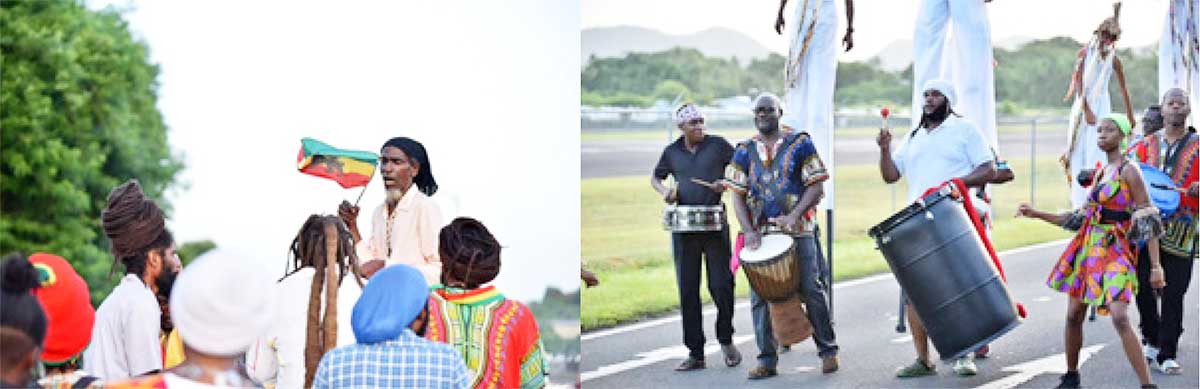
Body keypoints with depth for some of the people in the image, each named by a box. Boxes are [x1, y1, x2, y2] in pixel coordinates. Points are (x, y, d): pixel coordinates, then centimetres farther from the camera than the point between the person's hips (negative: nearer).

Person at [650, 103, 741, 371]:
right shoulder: (671, 152, 9)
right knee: (687, 291, 2)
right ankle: (695, 353, 8)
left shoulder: (718, 145, 2)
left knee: (721, 286, -4)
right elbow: (656, 177, 22)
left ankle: (726, 339, 20)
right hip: (684, 229, 2)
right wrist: (664, 192, 2)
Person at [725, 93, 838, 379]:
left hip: (798, 230, -3)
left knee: (811, 290, -3)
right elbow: (738, 194, 7)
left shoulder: (800, 144, 2)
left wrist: (793, 216, -17)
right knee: (759, 296, 1)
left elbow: (815, 186, -3)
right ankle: (767, 359, 9)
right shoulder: (745, 152, 10)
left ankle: (828, 350, 11)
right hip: (760, 234, 3)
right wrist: (749, 231, -7)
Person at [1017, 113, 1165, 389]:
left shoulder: (1129, 171, -7)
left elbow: (1148, 221, -10)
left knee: (1119, 317, -20)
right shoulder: (1101, 172, 15)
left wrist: (1155, 266, -16)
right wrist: (1037, 214, 17)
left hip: (1115, 251, -7)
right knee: (1074, 315, 9)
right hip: (1087, 248, 7)